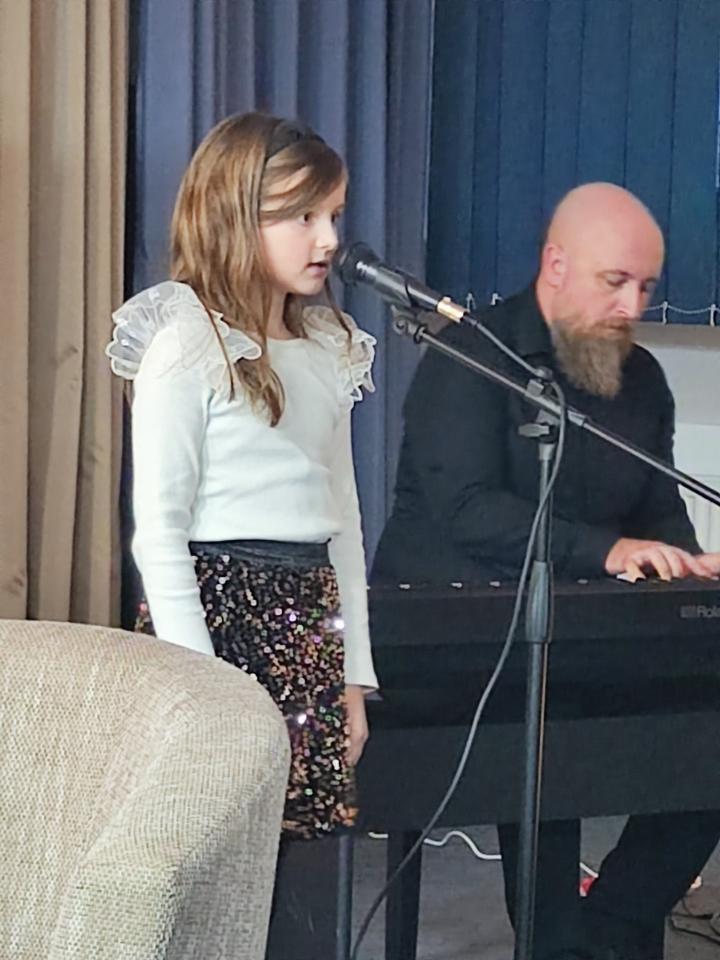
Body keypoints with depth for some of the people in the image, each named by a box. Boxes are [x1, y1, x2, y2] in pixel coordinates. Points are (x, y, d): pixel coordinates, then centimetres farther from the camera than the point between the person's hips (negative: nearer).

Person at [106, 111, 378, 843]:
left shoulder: (329, 347, 14)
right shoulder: (186, 343, -7)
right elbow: (158, 530, -11)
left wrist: (354, 675, 14)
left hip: (311, 623, 7)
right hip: (217, 613, -7)